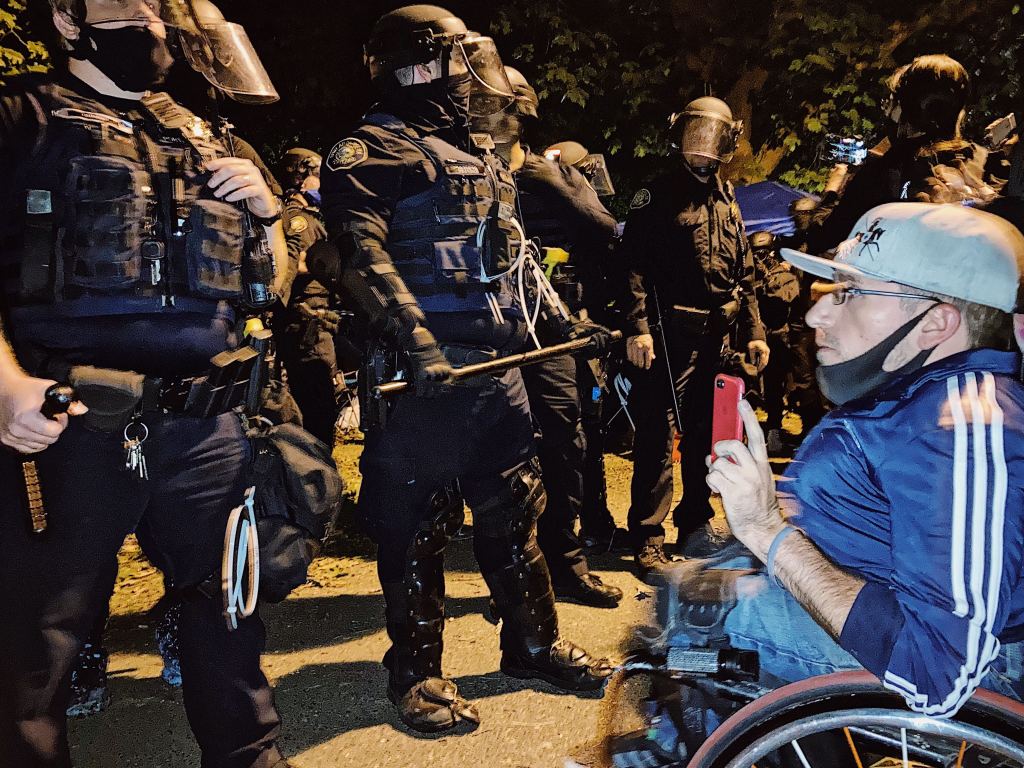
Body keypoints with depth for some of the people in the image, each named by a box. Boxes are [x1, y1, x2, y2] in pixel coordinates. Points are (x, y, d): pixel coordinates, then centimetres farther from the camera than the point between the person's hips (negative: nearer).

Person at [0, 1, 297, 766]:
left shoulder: (207, 141, 18)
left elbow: (268, 285, 19)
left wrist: (265, 209, 2)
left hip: (206, 426, 5)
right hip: (72, 424, -4)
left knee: (228, 602, 15)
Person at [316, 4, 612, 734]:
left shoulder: (481, 160, 22)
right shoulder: (371, 153, -5)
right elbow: (361, 254, -20)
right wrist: (414, 338, -30)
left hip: (499, 365, 8)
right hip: (424, 371, -8)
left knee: (514, 510, 15)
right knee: (418, 524, 2)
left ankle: (536, 643, 30)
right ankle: (417, 670, 18)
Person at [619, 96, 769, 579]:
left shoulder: (727, 199, 18)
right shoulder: (658, 193, -1)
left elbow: (744, 273, 20)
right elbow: (633, 262, -11)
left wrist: (753, 331, 13)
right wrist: (637, 327, -21)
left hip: (716, 335, 7)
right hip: (670, 333, -6)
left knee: (705, 432, 14)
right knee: (658, 434, -7)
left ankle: (696, 523, 27)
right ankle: (648, 538, 0)